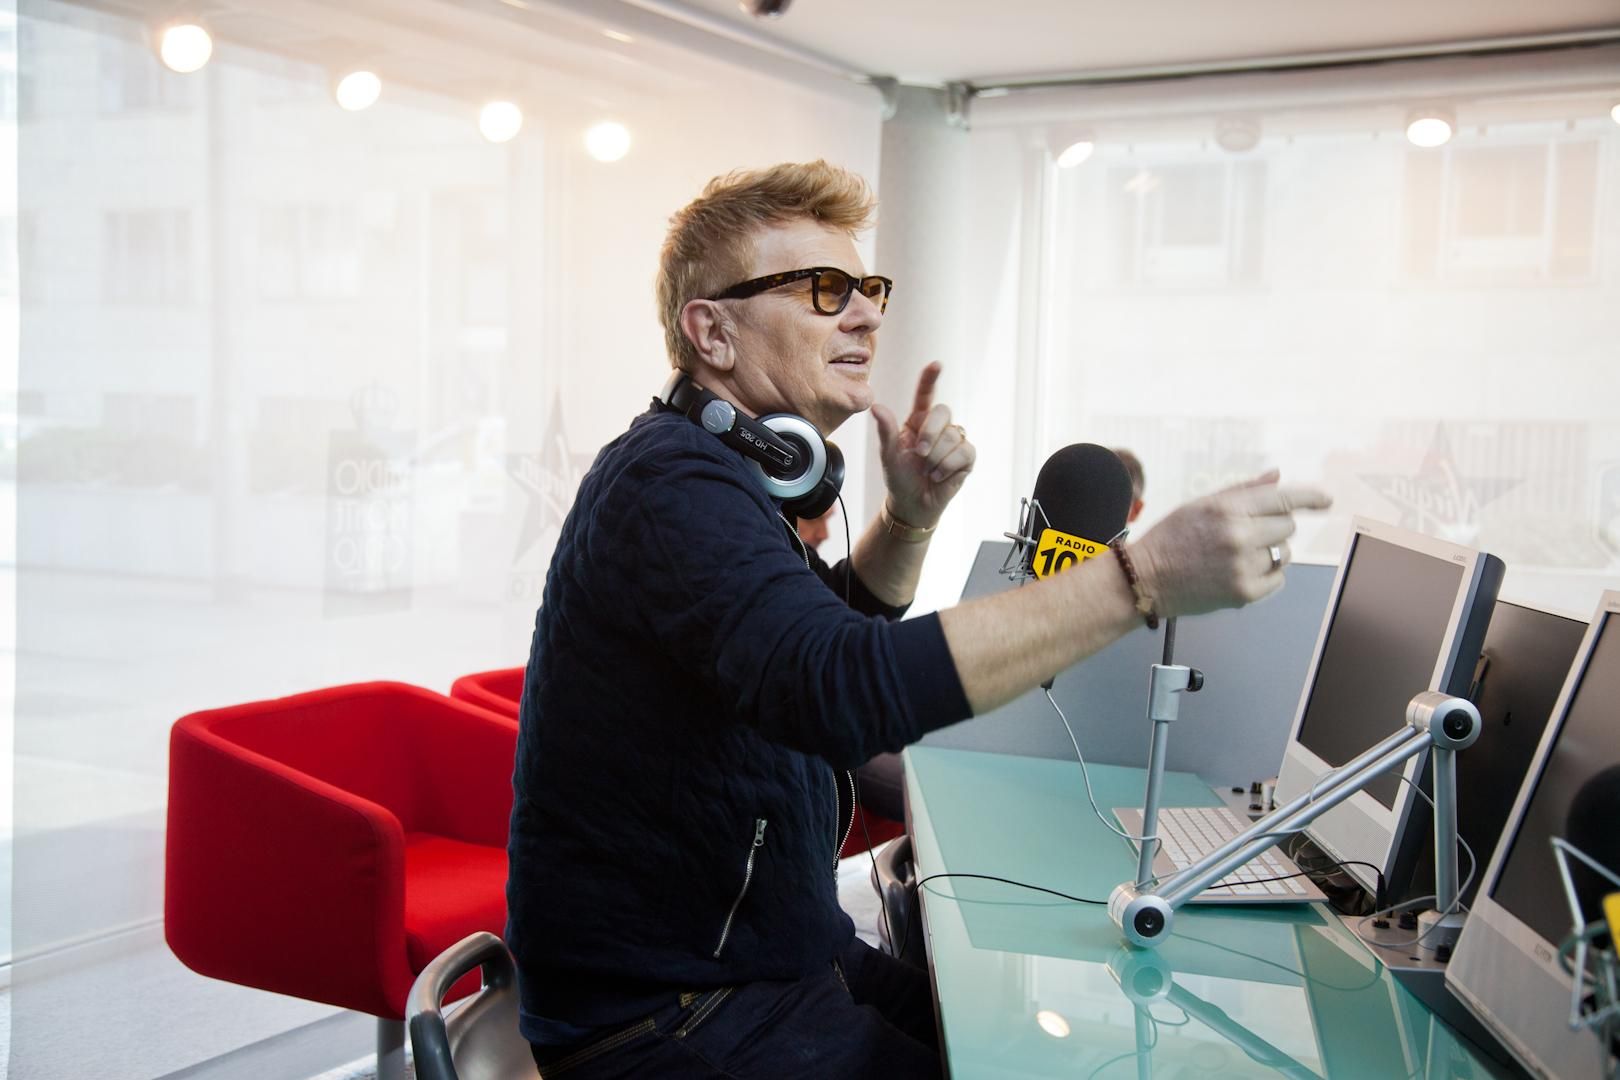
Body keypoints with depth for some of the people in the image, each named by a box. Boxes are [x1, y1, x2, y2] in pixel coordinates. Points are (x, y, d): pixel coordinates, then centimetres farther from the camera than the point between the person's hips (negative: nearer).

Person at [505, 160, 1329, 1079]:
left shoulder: (721, 469, 11)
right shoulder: (671, 481, -22)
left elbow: (830, 627, 24)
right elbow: (840, 689, -39)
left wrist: (912, 515, 5)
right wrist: (1144, 577, -40)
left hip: (774, 954, 10)